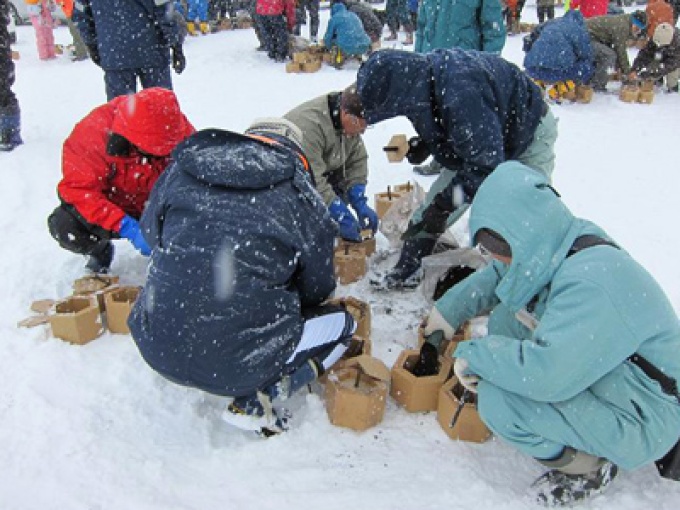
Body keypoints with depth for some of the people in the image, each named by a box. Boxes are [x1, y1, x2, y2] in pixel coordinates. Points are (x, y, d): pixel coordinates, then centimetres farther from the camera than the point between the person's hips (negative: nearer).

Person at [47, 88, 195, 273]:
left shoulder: (182, 133, -19)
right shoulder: (96, 130, -27)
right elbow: (78, 188, -29)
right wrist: (127, 228, -39)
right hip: (109, 207, -1)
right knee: (63, 225, -28)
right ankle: (100, 251, 8)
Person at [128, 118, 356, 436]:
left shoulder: (181, 170, 3)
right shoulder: (300, 197, -6)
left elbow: (151, 234, 20)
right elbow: (316, 290, 6)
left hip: (157, 349, 6)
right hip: (237, 361, -5)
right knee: (341, 323, 17)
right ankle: (256, 399, -1)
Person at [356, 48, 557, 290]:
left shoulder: (462, 93, -43)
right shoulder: (419, 75, -15)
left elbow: (487, 163, -39)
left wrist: (444, 204, -33)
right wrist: (424, 144, -13)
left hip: (530, 133, -7)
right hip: (481, 139, 8)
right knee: (437, 197, 4)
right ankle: (407, 272, 13)